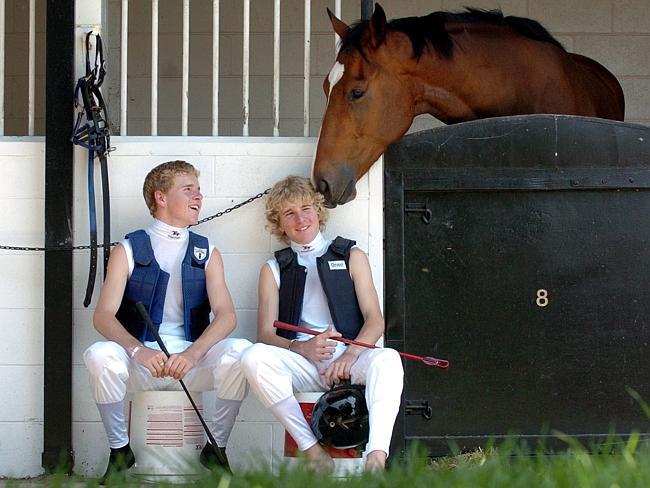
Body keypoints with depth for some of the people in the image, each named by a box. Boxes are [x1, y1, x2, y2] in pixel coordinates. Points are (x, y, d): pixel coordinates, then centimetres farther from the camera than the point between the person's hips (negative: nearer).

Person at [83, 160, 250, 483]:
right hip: (140, 360, -1)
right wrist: (139, 350, -28)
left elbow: (226, 314, -4)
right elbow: (103, 316, -7)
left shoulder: (207, 253, 12)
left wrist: (193, 353, -25)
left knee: (240, 351, -28)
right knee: (100, 355, -33)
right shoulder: (129, 251, 6)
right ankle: (119, 450, -11)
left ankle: (216, 448, -9)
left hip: (193, 360, 1)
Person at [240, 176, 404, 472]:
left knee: (387, 359, -35)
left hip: (351, 357, -1)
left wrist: (349, 356, -15)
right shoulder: (274, 270, 20)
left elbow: (375, 320, 7)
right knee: (253, 357, -31)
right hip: (302, 365, 1)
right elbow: (265, 334, 7)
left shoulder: (351, 257, 18)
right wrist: (302, 348, -16)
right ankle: (312, 450, -34)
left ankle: (376, 457, -54)